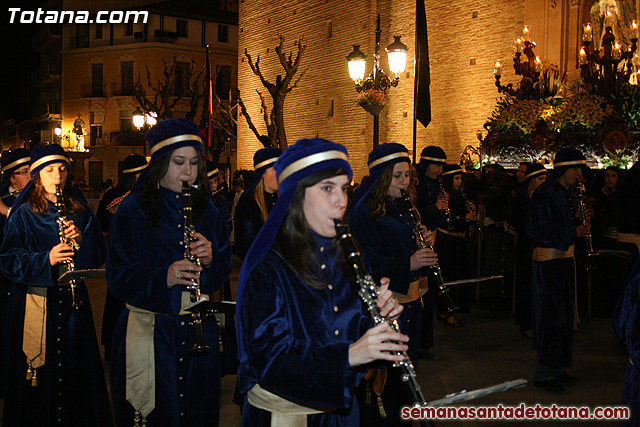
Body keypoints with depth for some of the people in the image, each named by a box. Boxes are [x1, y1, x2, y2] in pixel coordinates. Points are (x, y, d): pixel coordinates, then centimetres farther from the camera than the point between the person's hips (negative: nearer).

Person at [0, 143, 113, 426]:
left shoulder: (80, 212, 8)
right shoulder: (23, 214, 0)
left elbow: (99, 255, 6)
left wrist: (81, 240, -14)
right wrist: (45, 259, -21)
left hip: (73, 299, 3)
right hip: (35, 300, -2)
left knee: (76, 368, 7)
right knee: (40, 375, 2)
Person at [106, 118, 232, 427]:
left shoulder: (206, 210, 6)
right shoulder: (132, 211, -5)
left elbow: (223, 271, 9)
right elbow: (118, 279, -8)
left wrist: (210, 259, -13)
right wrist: (163, 277, -24)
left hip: (198, 331, 4)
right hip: (148, 330, -3)